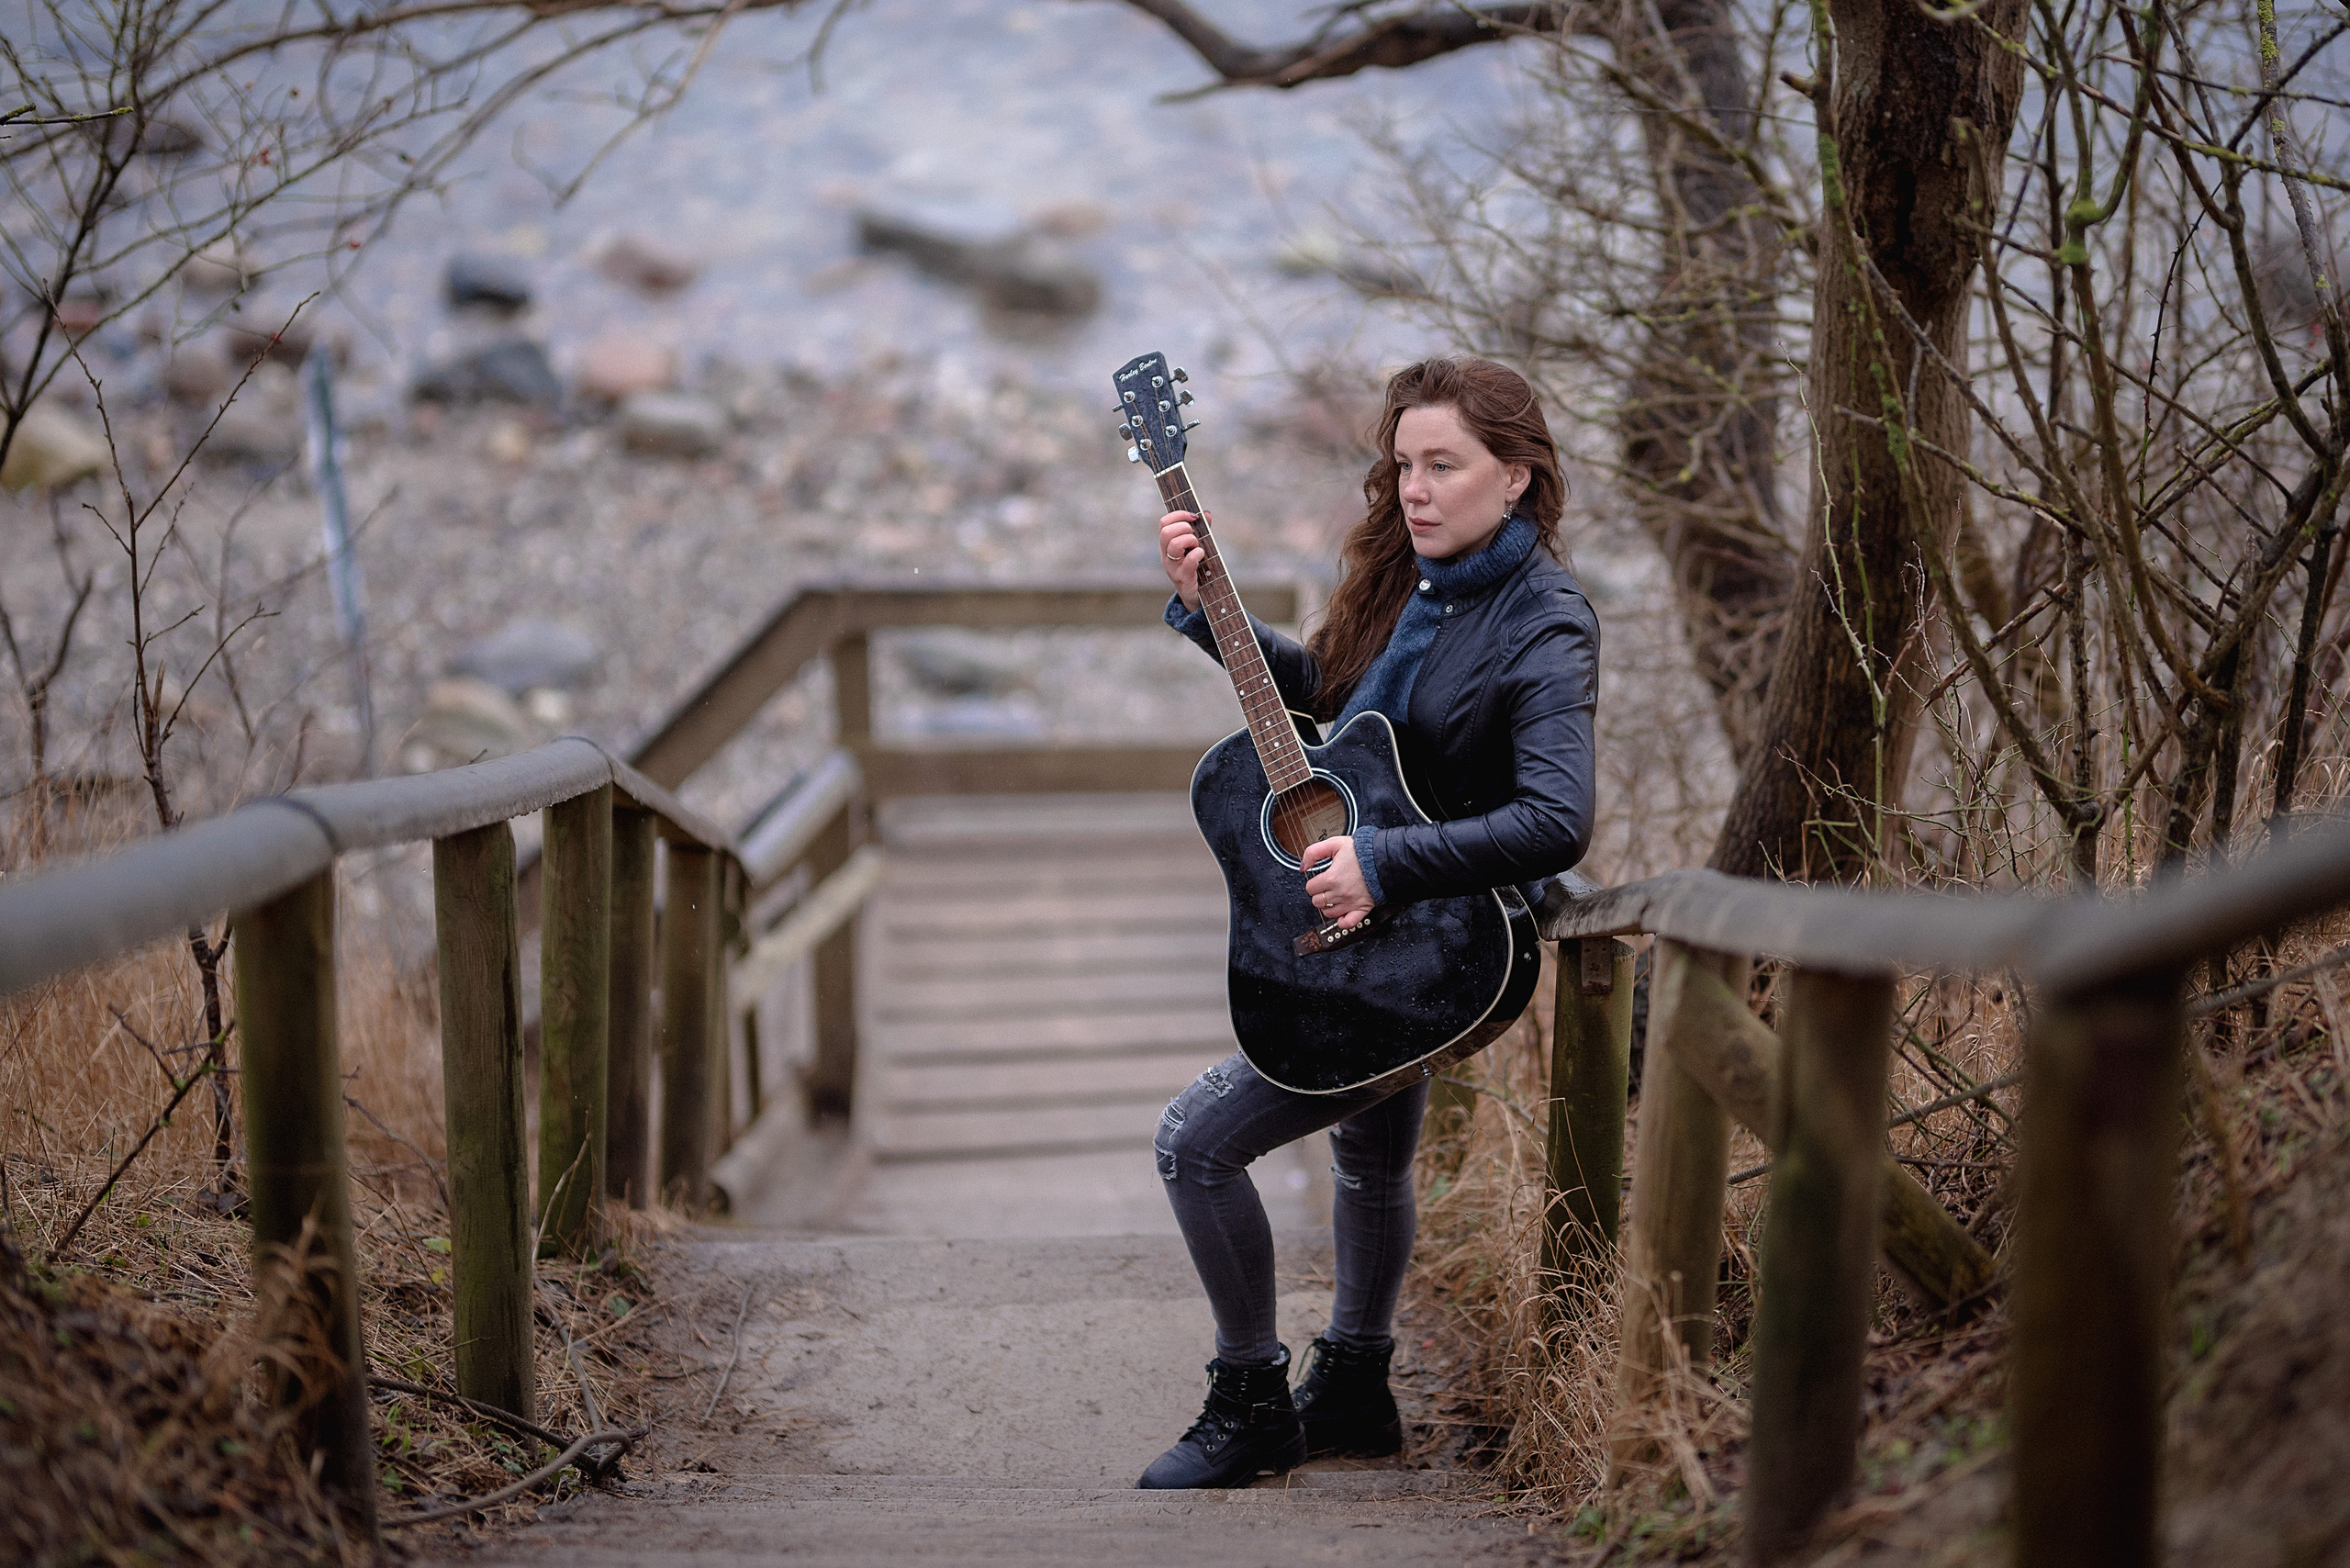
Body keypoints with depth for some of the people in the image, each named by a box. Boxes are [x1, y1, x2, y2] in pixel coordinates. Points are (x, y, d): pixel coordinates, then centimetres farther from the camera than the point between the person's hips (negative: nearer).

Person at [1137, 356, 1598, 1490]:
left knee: (1197, 1141, -13)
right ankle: (1351, 1389, 47)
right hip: (1370, 932, 9)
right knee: (1369, 1159, 26)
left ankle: (1253, 1402, 4)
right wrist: (1205, 607, 4)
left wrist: (1383, 864, -34)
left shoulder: (1542, 628, -22)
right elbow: (1316, 691, 18)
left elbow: (1558, 823, -33)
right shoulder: (1414, 582, 2)